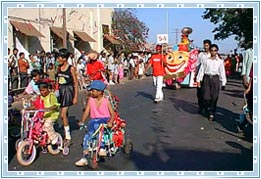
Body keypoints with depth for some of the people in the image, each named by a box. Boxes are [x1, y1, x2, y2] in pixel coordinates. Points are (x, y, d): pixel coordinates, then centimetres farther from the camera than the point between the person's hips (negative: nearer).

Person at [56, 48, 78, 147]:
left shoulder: (71, 68, -9)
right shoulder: (59, 68, 7)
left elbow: (75, 83, -7)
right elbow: (57, 81, 15)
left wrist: (75, 97, -9)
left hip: (68, 91, -6)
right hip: (60, 91, 6)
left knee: (63, 115, -13)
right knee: (64, 115, 11)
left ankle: (68, 138, -4)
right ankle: (66, 135, 22)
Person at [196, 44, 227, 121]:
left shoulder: (220, 61, 5)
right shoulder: (206, 60, 5)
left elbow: (222, 72, 5)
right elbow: (201, 70, 6)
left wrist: (223, 83, 3)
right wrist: (198, 80, 2)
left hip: (215, 79, 0)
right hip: (207, 78, 0)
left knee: (214, 97, 0)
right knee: (206, 97, -1)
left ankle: (212, 113, 11)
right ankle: (208, 110, 22)